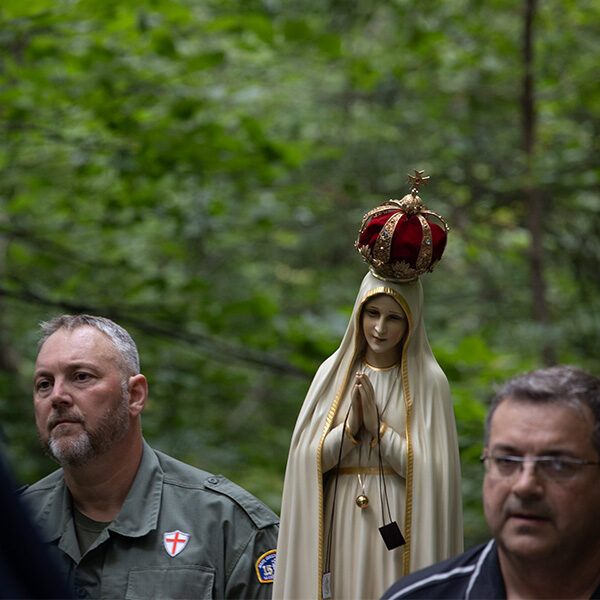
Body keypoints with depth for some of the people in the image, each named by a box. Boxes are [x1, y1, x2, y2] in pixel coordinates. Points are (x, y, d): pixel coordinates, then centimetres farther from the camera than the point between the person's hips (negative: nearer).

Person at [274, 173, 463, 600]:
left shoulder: (428, 381, -2)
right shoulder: (334, 373, 7)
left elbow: (432, 469, -9)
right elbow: (308, 458, 1)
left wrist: (378, 427, -12)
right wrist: (350, 427, -13)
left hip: (399, 526, -2)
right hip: (339, 523, 2)